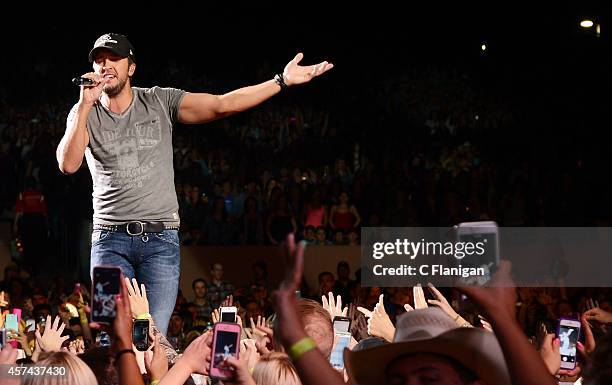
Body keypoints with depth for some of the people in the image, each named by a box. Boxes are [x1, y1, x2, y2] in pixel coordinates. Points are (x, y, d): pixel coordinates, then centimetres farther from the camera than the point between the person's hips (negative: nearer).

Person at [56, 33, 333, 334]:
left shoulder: (160, 102, 6)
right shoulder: (85, 114, 6)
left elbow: (222, 105, -1)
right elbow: (68, 164, -10)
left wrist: (282, 81, -10)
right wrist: (86, 105, -17)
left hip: (160, 238, 0)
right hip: (111, 238, 0)